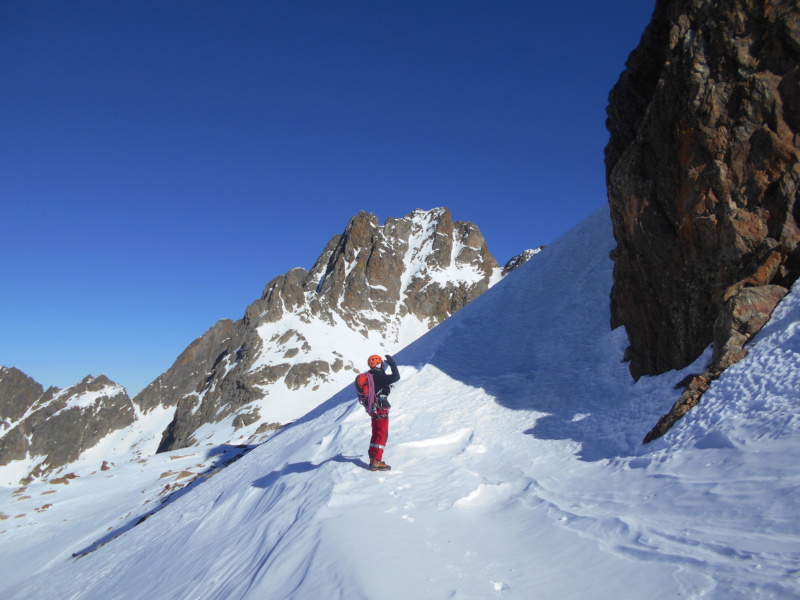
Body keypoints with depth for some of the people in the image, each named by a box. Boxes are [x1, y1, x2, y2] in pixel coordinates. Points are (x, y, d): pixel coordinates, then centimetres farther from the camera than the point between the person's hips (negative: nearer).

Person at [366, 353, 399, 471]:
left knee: (376, 434, 18)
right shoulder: (379, 376, -18)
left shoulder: (369, 376, 8)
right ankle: (376, 461, -4)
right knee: (382, 435, -4)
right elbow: (396, 377, -23)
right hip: (381, 408, -9)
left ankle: (373, 459, 23)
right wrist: (392, 363, -15)